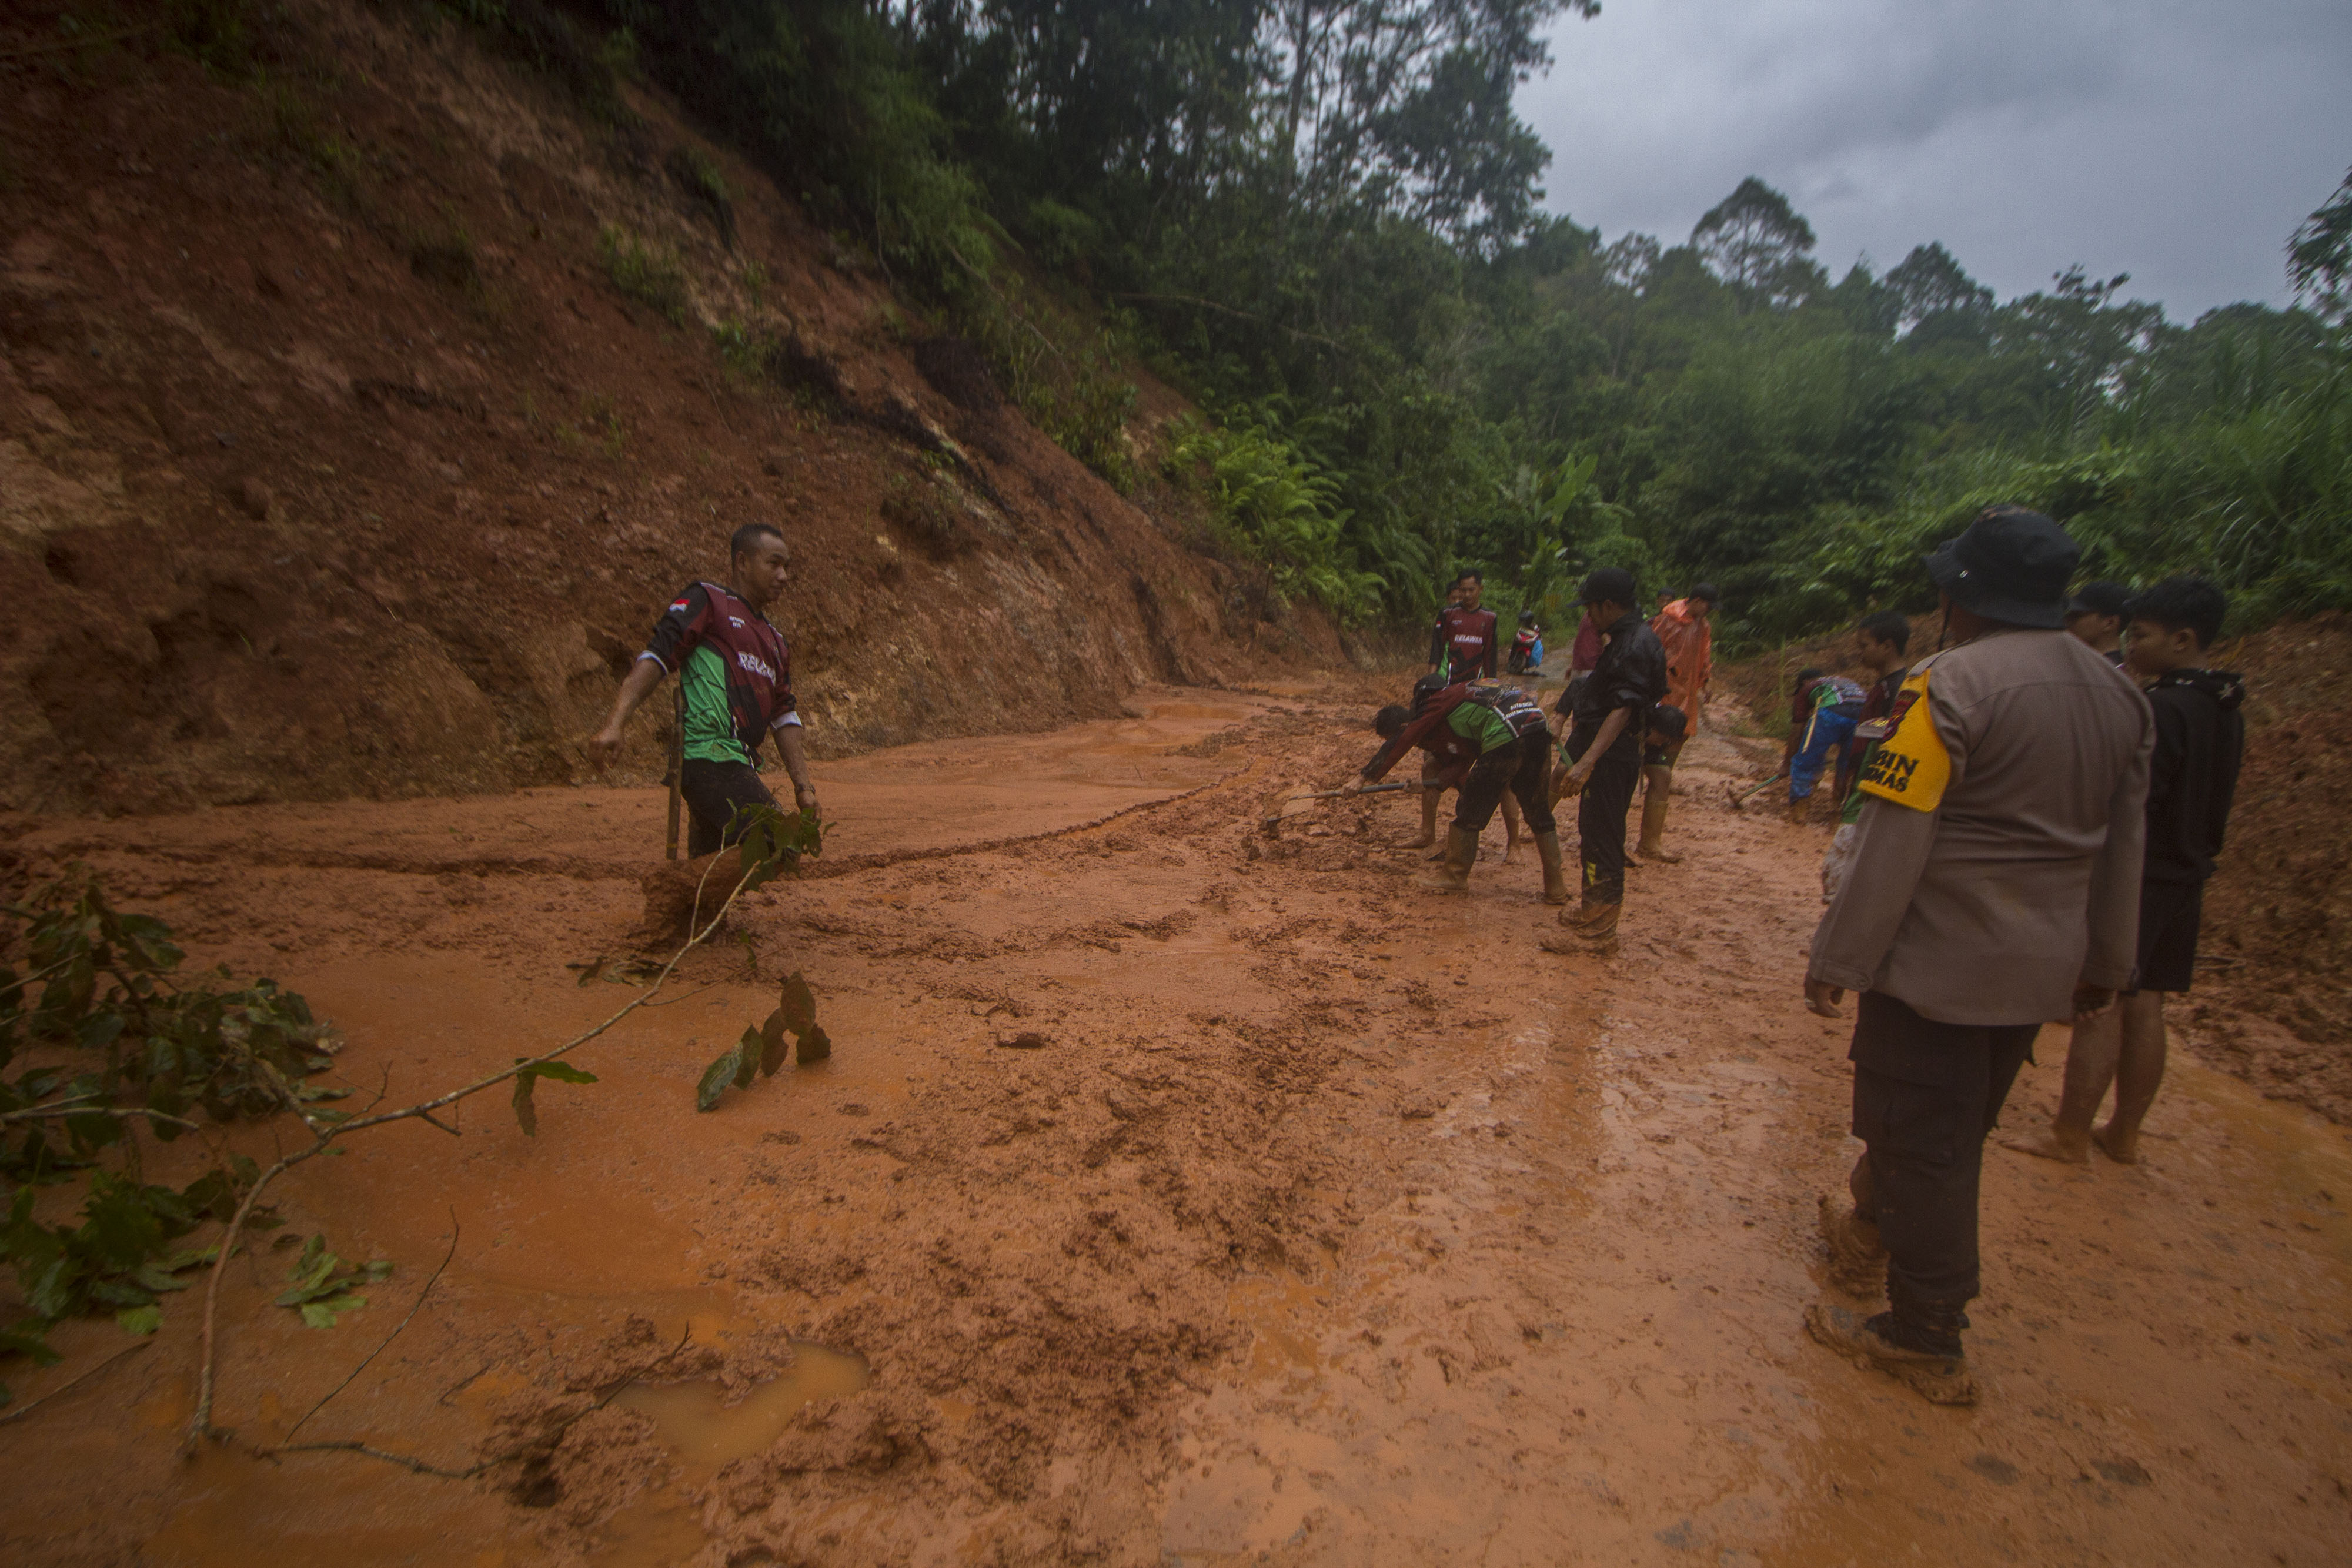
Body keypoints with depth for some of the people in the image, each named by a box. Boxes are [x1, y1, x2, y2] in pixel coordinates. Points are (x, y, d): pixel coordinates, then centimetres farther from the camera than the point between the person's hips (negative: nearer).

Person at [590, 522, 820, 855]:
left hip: (739, 767, 8)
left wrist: (803, 786, 15)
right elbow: (654, 659, -7)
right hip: (709, 757, -8)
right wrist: (614, 725, -20)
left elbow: (784, 716, 23)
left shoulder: (775, 641, 27)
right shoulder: (706, 600, 4)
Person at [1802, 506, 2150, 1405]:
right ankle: (1870, 1233, 44)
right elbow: (2122, 847, 14)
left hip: (1940, 961, -8)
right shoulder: (2118, 694, 7)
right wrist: (2105, 963, 23)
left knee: (1925, 1145, 4)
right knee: (1957, 1132, 22)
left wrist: (1838, 960, -16)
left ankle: (1928, 1342, 15)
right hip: (2038, 968, 8)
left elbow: (1895, 841, -21)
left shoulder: (1950, 685, -19)